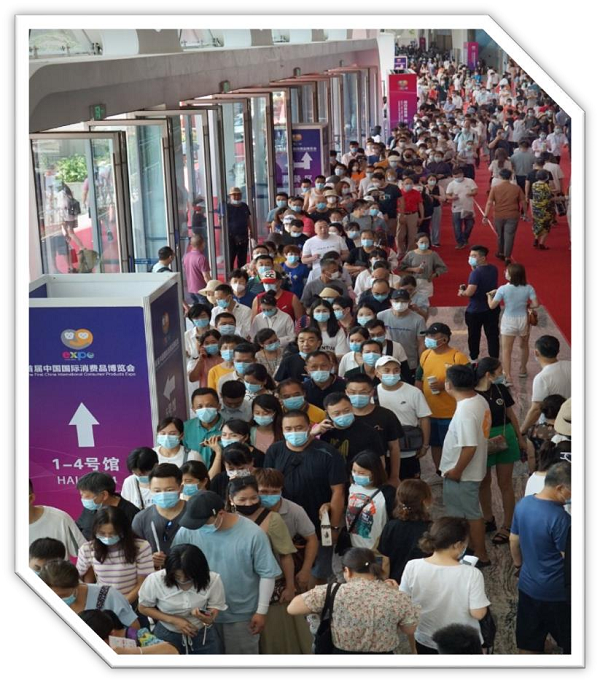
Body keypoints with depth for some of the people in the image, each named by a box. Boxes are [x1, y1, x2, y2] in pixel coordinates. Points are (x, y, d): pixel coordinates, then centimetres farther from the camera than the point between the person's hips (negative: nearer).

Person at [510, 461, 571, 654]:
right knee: (569, 642, 16)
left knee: (528, 641, 19)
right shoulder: (560, 517, -28)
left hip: (527, 585, 7)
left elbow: (514, 541, 9)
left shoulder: (523, 504, -4)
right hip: (556, 592, -7)